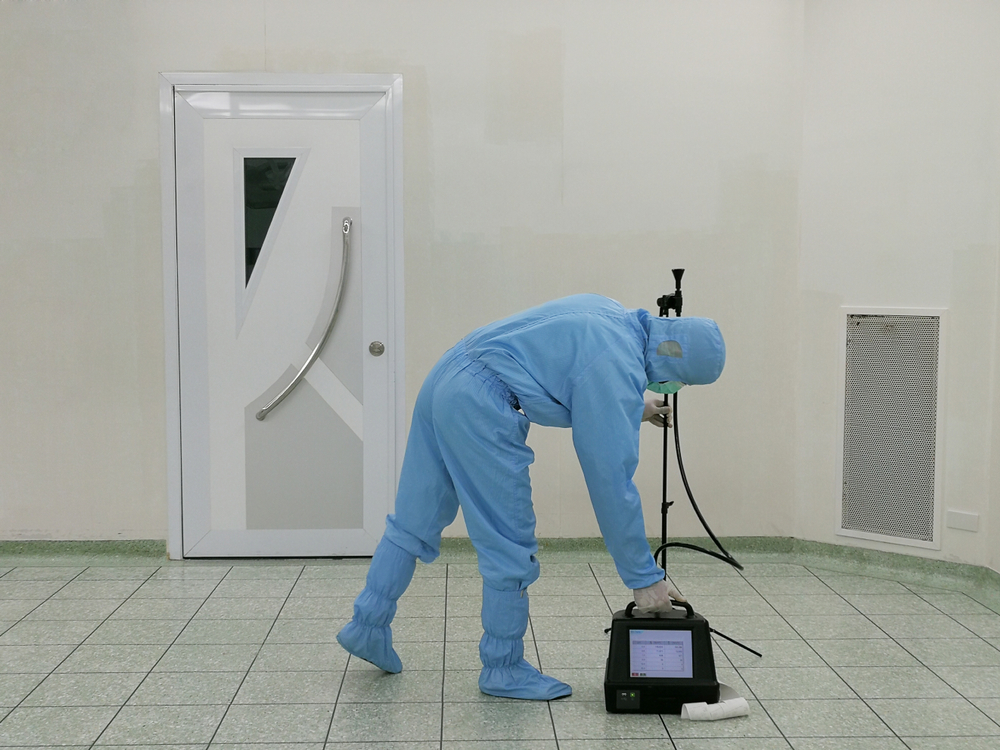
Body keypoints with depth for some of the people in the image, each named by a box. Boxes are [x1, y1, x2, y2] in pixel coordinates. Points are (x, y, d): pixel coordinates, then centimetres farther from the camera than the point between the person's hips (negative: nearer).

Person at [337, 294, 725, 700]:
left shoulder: (612, 314, 12)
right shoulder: (619, 367, -14)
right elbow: (612, 480, -14)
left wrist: (632, 406, 33)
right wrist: (644, 578, -7)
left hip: (443, 378, 10)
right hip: (478, 407, -10)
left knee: (415, 520, 20)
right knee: (511, 547, 3)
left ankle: (367, 625, 29)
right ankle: (504, 669, 17)